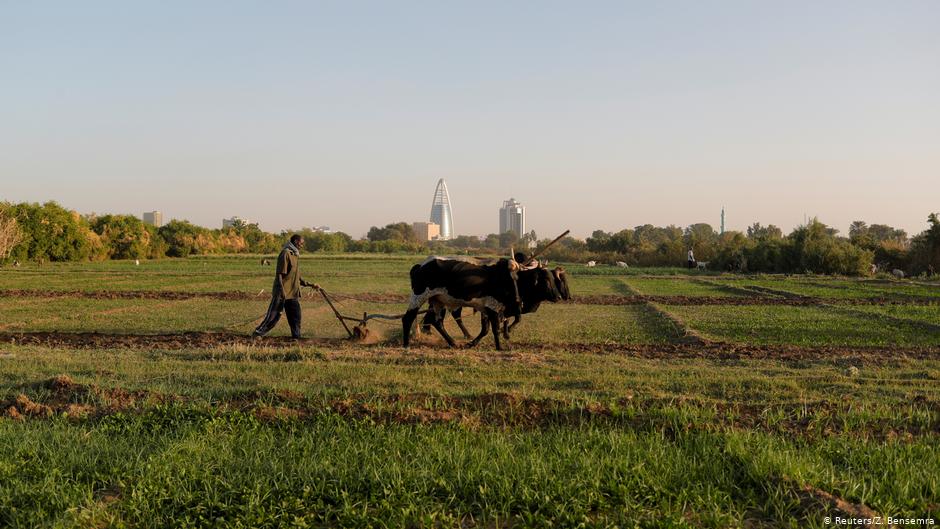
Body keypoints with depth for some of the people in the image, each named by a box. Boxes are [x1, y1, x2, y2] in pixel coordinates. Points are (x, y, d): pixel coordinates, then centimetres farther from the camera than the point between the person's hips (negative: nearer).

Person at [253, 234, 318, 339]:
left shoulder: (295, 255, 17)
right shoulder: (285, 253, -12)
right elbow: (279, 274, -18)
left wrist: (311, 285, 18)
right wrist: (281, 291, -24)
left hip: (293, 293, 9)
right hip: (282, 293, -9)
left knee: (295, 317, 5)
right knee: (273, 315, -3)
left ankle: (296, 338, 10)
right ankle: (257, 334, 8)